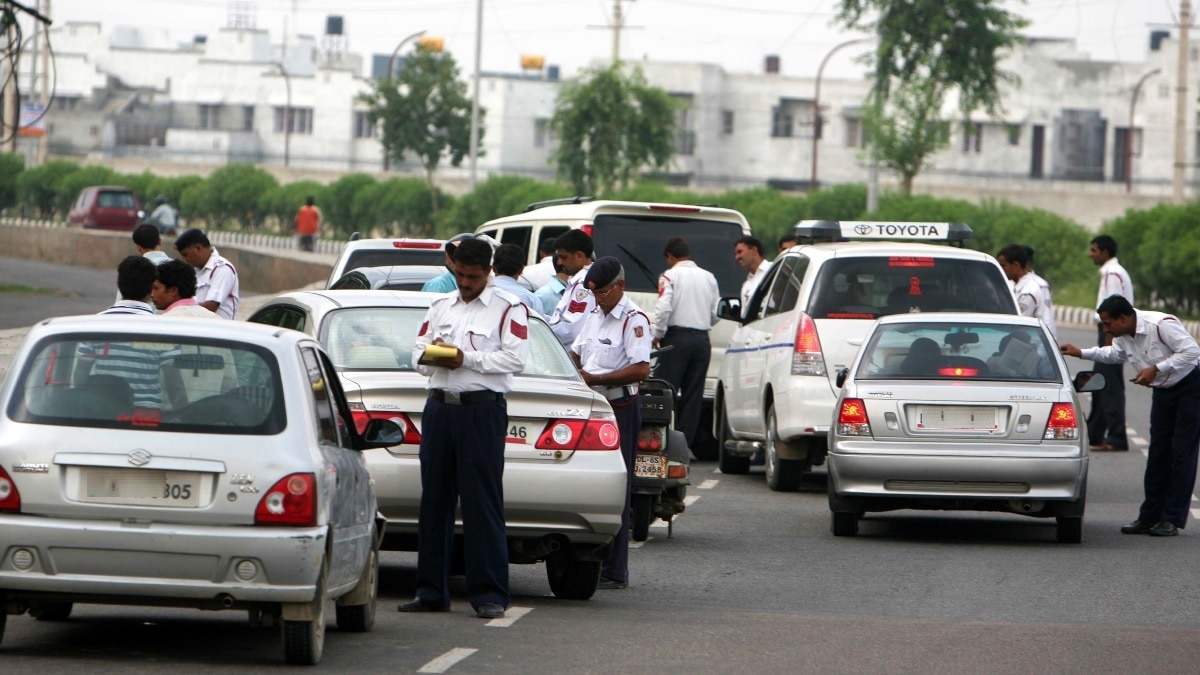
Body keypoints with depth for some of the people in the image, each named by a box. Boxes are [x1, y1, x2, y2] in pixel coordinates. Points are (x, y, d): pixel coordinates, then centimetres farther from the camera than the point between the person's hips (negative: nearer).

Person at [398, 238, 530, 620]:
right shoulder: (440, 307, 18)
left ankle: (489, 594, -6)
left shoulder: (508, 308, 2)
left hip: (483, 409, -5)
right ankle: (431, 592, 11)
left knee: (483, 502, -8)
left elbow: (515, 358, -9)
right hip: (439, 406, 5)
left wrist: (467, 358, -15)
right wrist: (431, 356, -8)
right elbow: (418, 354, 16)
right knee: (434, 499, 6)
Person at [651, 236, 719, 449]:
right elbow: (716, 313, 10)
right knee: (693, 394, 6)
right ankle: (685, 442, 4)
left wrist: (657, 335, -4)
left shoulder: (670, 276, -5)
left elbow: (664, 308, -16)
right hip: (702, 339, 5)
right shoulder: (708, 278, 11)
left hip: (677, 337, -5)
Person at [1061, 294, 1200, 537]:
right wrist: (1081, 353, 14)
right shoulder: (1123, 336, -1)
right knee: (1158, 453, 5)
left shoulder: (1162, 325, -26)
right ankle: (1149, 517, 7)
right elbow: (1115, 354, 22)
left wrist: (1156, 369, -29)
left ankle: (1172, 519, -8)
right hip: (1163, 390, 8)